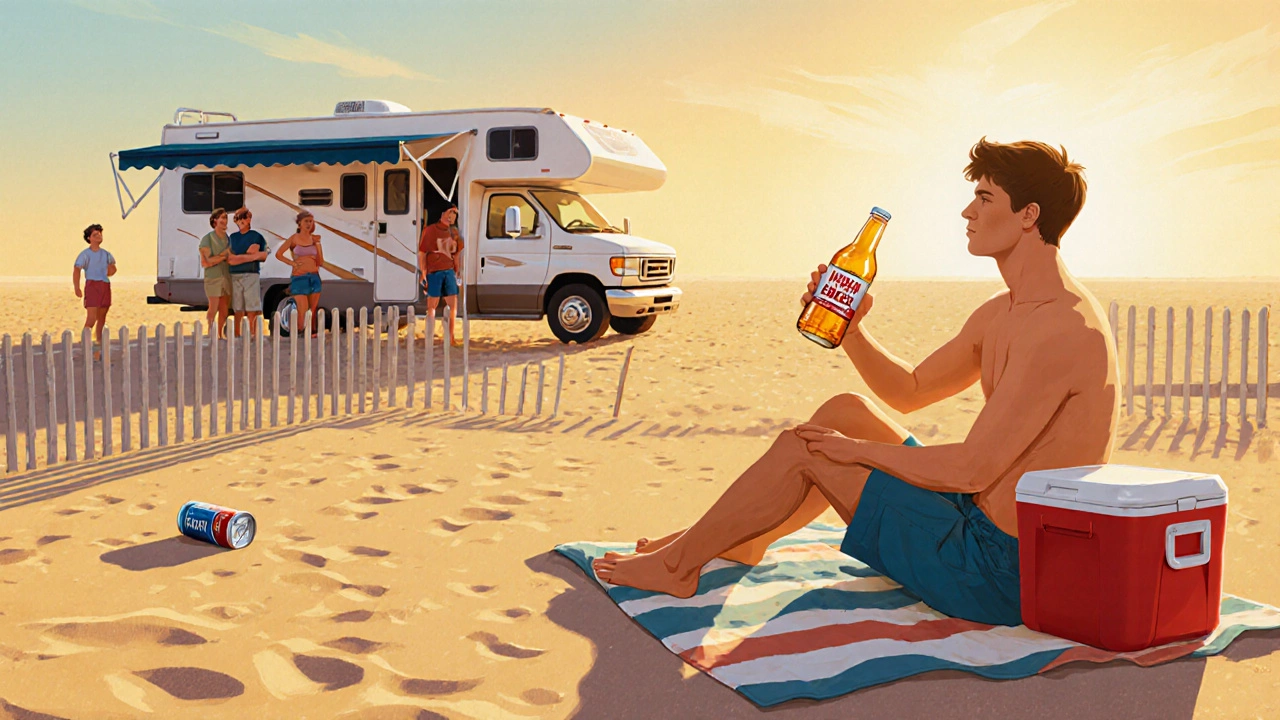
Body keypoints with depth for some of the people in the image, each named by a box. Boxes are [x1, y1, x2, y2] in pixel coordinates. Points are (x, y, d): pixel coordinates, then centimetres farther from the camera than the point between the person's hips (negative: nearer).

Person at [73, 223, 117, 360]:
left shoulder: (106, 254, 16)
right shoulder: (85, 254, -1)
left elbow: (113, 267, 34)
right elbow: (76, 270, -11)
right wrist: (77, 288, -21)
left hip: (105, 286, 6)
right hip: (92, 285, -6)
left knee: (101, 319, 9)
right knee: (91, 318, -14)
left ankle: (99, 349, 14)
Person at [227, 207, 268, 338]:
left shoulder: (257, 236, 7)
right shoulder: (232, 237, 14)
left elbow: (263, 256, -1)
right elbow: (229, 259, 5)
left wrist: (239, 257, -4)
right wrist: (249, 254, -5)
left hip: (251, 275, -2)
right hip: (235, 276, 2)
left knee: (252, 309, -6)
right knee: (238, 310, 1)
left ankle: (252, 334, -4)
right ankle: (237, 335, 4)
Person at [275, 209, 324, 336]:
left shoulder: (315, 239, 8)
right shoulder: (294, 238, 2)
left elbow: (321, 262, 6)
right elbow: (278, 254, 3)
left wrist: (317, 244, 0)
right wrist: (292, 263, -7)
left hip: (314, 278, 3)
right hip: (299, 278, -3)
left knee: (312, 311, 7)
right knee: (303, 311, -10)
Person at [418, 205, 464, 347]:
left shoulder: (454, 232, 12)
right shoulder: (430, 230, -4)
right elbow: (421, 253, -5)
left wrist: (457, 271, 13)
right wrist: (423, 274, -9)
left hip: (449, 271, 6)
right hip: (434, 271, -5)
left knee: (453, 304, 5)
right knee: (432, 304, 2)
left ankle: (452, 336, 12)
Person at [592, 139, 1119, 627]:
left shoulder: (1066, 330, -22)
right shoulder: (999, 314, 10)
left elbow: (972, 470, -26)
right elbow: (908, 390, 20)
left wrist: (856, 449, -13)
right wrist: (851, 328, 2)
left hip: (1000, 576, -9)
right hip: (980, 522, 9)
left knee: (802, 449, -7)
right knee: (845, 410, 13)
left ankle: (676, 564, 12)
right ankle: (738, 540, 27)